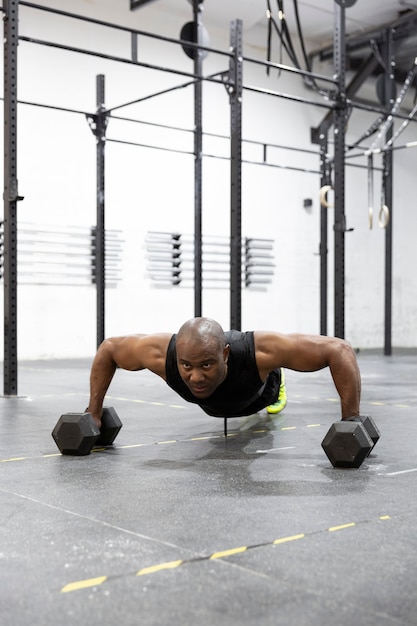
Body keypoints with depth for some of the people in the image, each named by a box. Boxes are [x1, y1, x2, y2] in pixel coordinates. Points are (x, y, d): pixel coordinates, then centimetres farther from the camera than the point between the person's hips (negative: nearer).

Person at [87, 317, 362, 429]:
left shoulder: (260, 351, -53)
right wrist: (94, 413, -27)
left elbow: (339, 350, -45)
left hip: (258, 392, -1)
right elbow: (108, 349, -26)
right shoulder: (161, 353, -47)